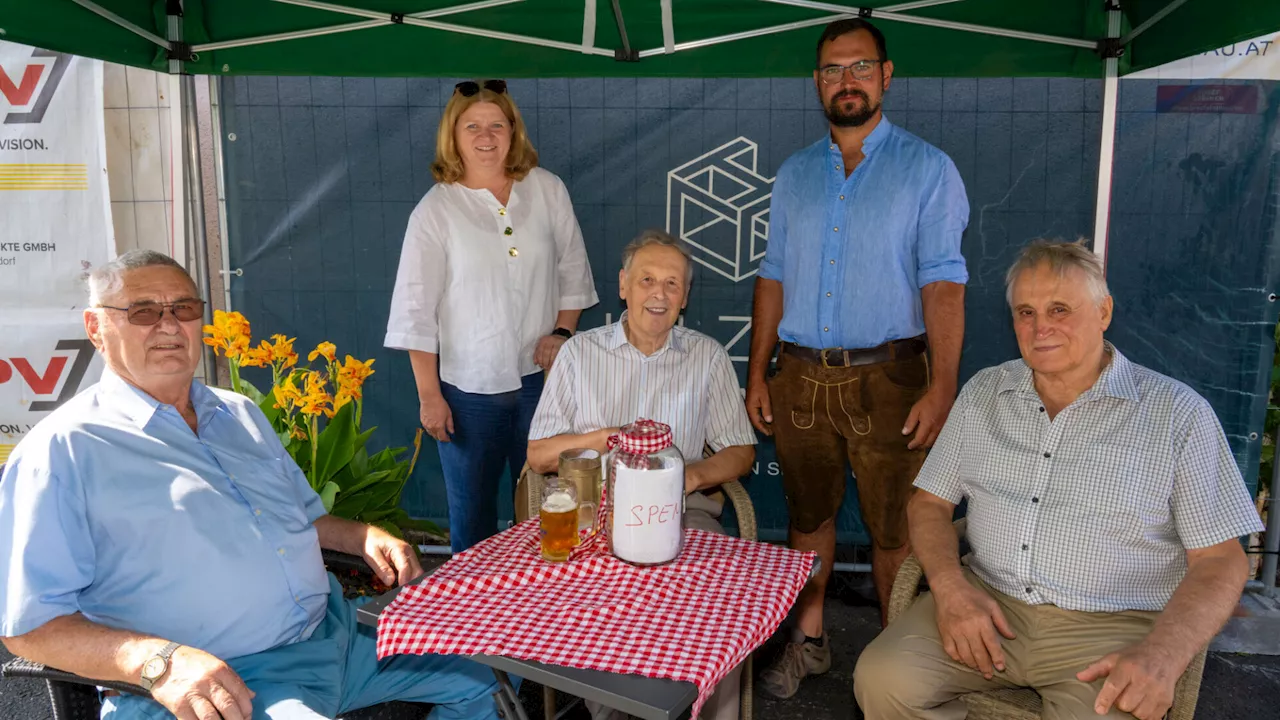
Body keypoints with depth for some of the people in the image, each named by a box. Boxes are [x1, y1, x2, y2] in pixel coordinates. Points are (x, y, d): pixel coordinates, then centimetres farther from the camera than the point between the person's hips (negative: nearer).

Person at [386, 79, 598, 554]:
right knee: (471, 512, 13)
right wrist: (429, 395, -6)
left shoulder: (547, 190, 2)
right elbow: (417, 311, -4)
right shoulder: (435, 211, -4)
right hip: (469, 389, -1)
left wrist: (562, 332, -4)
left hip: (540, 376, 2)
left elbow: (573, 270, 10)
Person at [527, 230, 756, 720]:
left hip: (681, 507, 1)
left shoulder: (707, 357, 12)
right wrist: (607, 437, -10)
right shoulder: (580, 353, 10)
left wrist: (694, 473, -11)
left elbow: (741, 452, 10)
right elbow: (538, 455, 6)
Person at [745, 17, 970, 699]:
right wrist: (758, 373, 6)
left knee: (892, 525, 5)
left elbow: (942, 284, -9)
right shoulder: (793, 174, 12)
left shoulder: (927, 169, -1)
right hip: (801, 376, 4)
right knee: (808, 513, 14)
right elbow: (773, 278, 11)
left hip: (886, 377, -3)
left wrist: (942, 387, -17)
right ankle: (808, 640, 31)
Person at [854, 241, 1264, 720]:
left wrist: (1161, 657, -20)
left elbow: (1220, 561, -2)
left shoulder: (1177, 413, 0)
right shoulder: (983, 393, 10)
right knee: (881, 679, -22)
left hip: (1110, 626, -2)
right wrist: (950, 585, -9)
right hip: (988, 606, 3)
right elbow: (931, 502, 11)